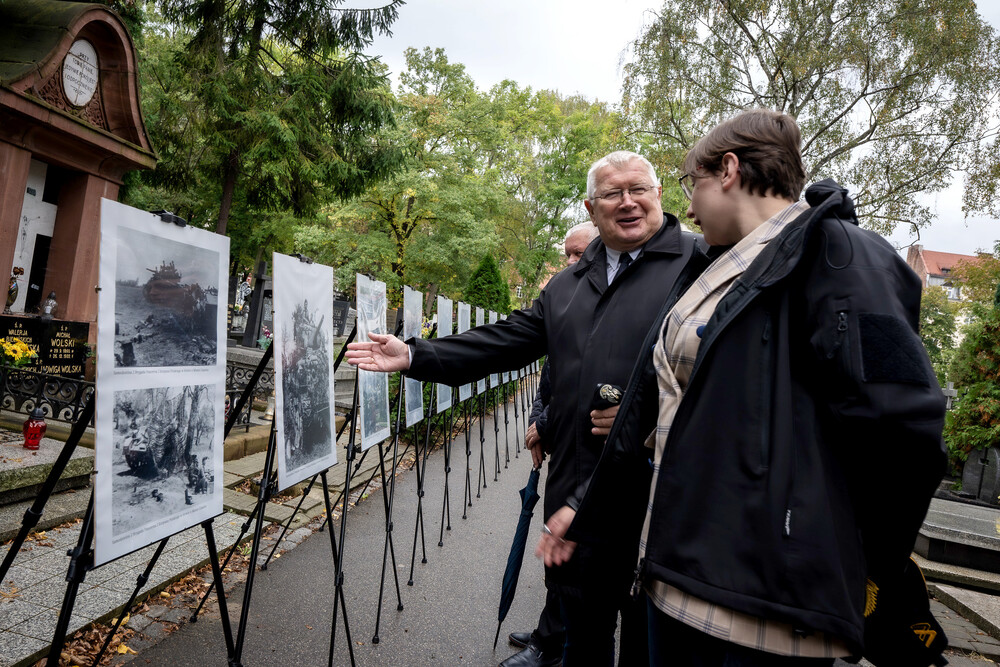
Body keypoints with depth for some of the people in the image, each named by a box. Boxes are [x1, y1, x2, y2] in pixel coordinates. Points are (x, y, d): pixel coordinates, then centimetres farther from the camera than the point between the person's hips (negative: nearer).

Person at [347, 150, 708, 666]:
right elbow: (505, 342, 11)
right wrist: (415, 356, 5)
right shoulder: (568, 283, 14)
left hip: (657, 494, -5)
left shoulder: (699, 262, -6)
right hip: (576, 488, 5)